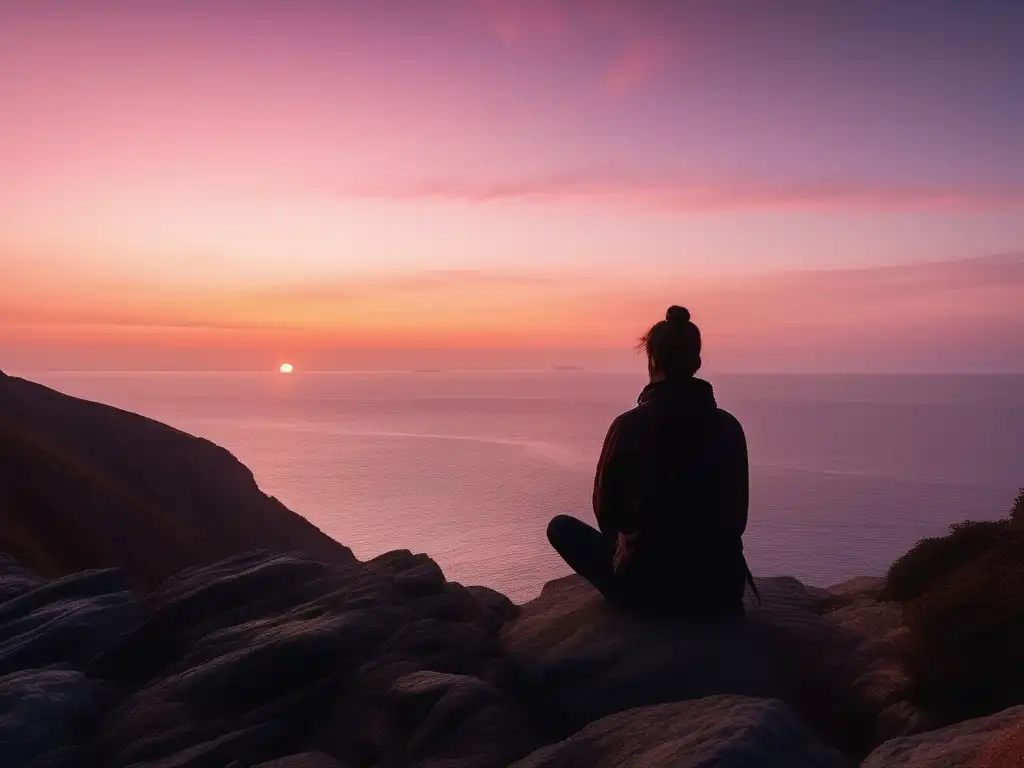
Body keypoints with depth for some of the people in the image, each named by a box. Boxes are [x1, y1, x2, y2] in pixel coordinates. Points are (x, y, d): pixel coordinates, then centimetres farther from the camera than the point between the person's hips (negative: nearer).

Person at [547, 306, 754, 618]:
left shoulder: (629, 425, -15)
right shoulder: (729, 426, -5)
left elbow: (607, 510, -1)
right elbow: (737, 517, 6)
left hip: (646, 587, -5)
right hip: (721, 588, 5)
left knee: (561, 527, 16)